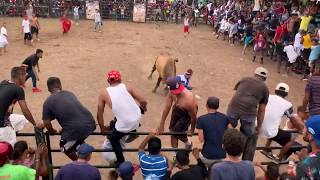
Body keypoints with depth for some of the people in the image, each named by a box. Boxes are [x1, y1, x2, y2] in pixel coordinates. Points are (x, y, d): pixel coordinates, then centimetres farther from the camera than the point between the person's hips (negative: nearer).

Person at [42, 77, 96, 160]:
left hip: (75, 129, -5)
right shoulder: (69, 93, 19)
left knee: (65, 147, 26)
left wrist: (52, 131, 27)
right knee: (78, 141, 37)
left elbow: (47, 123, 4)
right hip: (90, 123, 6)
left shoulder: (48, 102, 4)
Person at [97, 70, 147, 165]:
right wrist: (144, 109, 26)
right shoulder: (126, 87, 6)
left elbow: (99, 113, 8)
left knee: (113, 140, 26)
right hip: (137, 117, 3)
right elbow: (143, 101, 4)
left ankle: (121, 162, 33)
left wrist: (102, 128, 22)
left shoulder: (104, 93, 2)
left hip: (125, 124, -2)